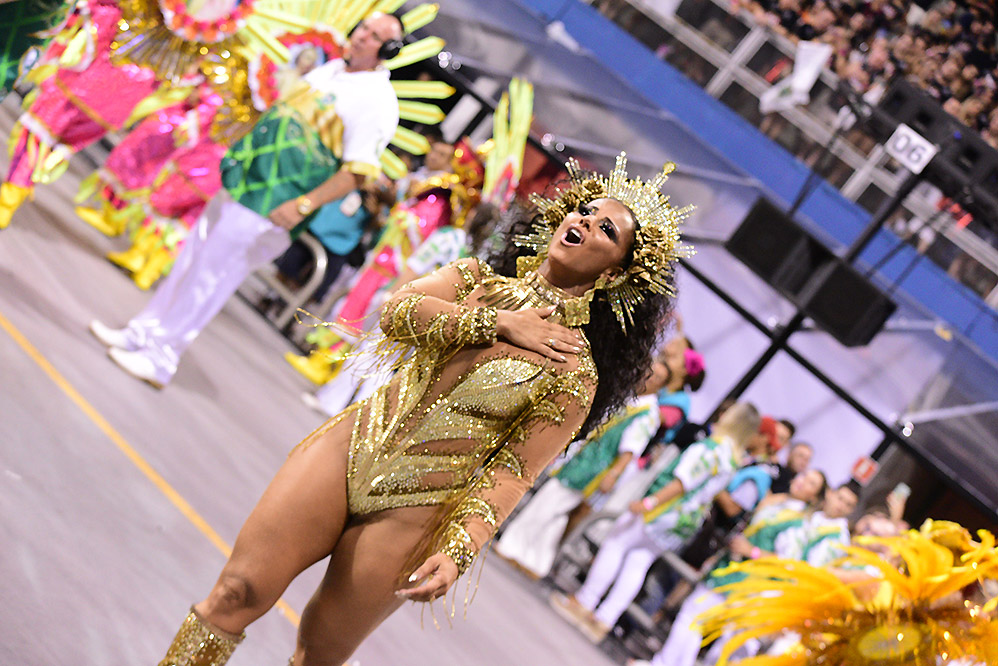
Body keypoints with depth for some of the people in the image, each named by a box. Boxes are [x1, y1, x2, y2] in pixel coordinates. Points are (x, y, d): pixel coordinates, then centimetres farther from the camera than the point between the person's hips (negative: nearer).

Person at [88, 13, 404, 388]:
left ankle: (159, 360, 8)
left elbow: (358, 171, -20)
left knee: (210, 276, -4)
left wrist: (303, 205, -26)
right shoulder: (330, 70, 12)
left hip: (270, 208, -8)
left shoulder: (378, 101, -15)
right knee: (193, 261, 15)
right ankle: (141, 334, 27)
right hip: (243, 184, 8)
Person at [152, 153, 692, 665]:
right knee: (238, 593, -6)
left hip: (411, 512, -3)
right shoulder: (478, 277, 9)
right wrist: (498, 322, -14)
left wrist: (458, 552, -22)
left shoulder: (574, 374, -5)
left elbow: (511, 471, -9)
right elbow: (397, 312, -7)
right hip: (348, 448, 3)